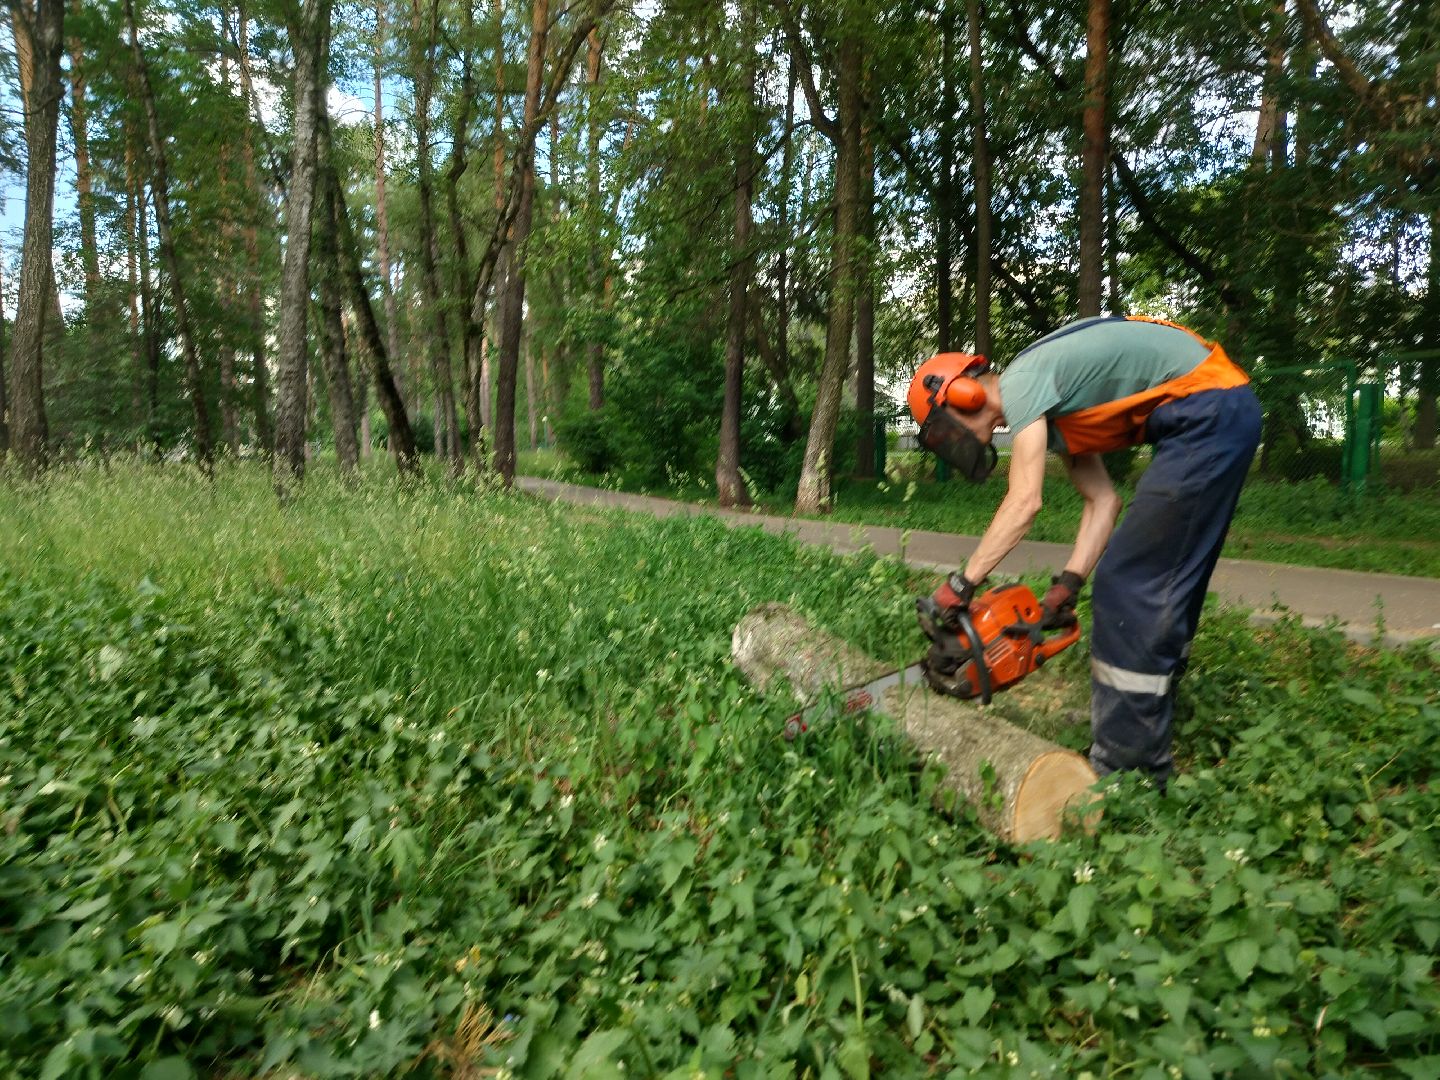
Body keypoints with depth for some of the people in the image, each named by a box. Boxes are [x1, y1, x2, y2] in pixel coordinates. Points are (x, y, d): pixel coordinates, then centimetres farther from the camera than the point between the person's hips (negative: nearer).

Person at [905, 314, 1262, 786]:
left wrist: (961, 584, -16)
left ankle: (1125, 770, -4)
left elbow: (1024, 503, -20)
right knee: (1165, 590, 12)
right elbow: (1102, 500, 11)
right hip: (1225, 413, 10)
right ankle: (1148, 751, 22)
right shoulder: (1048, 409, 16)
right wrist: (1069, 583, 5)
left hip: (1207, 409, -10)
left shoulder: (1022, 380, -11)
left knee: (1131, 586, -10)